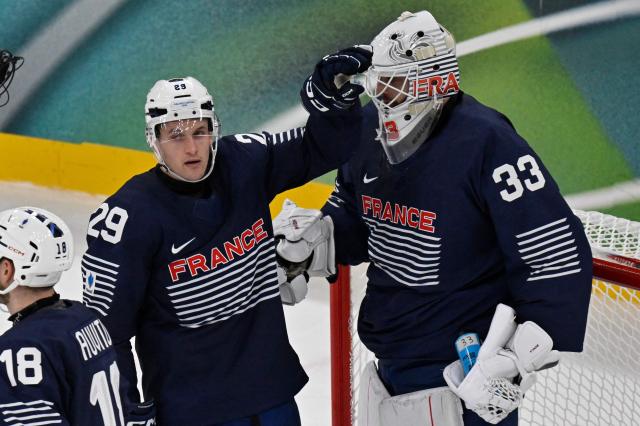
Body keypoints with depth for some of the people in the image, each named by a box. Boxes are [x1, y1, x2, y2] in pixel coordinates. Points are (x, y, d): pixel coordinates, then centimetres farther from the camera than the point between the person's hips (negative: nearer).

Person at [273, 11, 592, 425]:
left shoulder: (485, 141, -21)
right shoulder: (370, 130, 0)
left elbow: (558, 255, -21)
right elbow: (352, 222, 16)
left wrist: (518, 362, -20)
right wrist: (306, 238, -6)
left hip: (463, 369, -7)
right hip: (392, 361, 7)